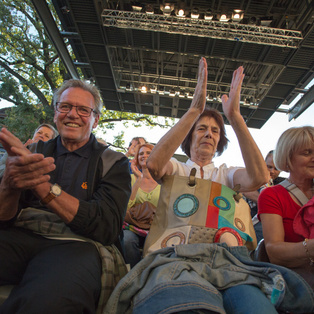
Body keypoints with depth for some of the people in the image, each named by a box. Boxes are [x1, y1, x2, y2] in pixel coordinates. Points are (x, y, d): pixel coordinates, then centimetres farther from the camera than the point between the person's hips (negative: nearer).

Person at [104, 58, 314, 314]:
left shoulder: (226, 174, 21)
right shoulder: (176, 170, 16)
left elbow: (259, 177, -3)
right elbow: (154, 163, -10)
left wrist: (235, 117, -7)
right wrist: (194, 110, -12)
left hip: (227, 255, 3)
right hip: (179, 253, -2)